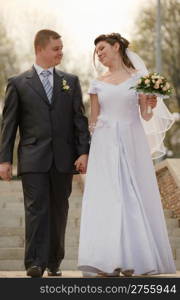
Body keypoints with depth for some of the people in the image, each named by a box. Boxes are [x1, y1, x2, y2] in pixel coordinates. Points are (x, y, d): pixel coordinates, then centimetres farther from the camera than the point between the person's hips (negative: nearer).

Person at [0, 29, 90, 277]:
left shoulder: (71, 81, 12)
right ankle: (35, 263, -13)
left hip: (64, 160, 3)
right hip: (33, 159, -3)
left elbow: (79, 119, 9)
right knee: (36, 209, -10)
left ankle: (54, 262, 18)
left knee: (59, 211, 8)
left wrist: (83, 152, -2)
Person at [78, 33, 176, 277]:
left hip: (132, 144, -2)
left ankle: (134, 259, 3)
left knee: (135, 198, -3)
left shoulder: (138, 77, 5)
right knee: (105, 200, -4)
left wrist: (150, 106, -18)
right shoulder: (98, 84, 11)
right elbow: (92, 121, 13)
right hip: (105, 146, 2)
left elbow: (146, 117, 3)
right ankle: (108, 262, -2)